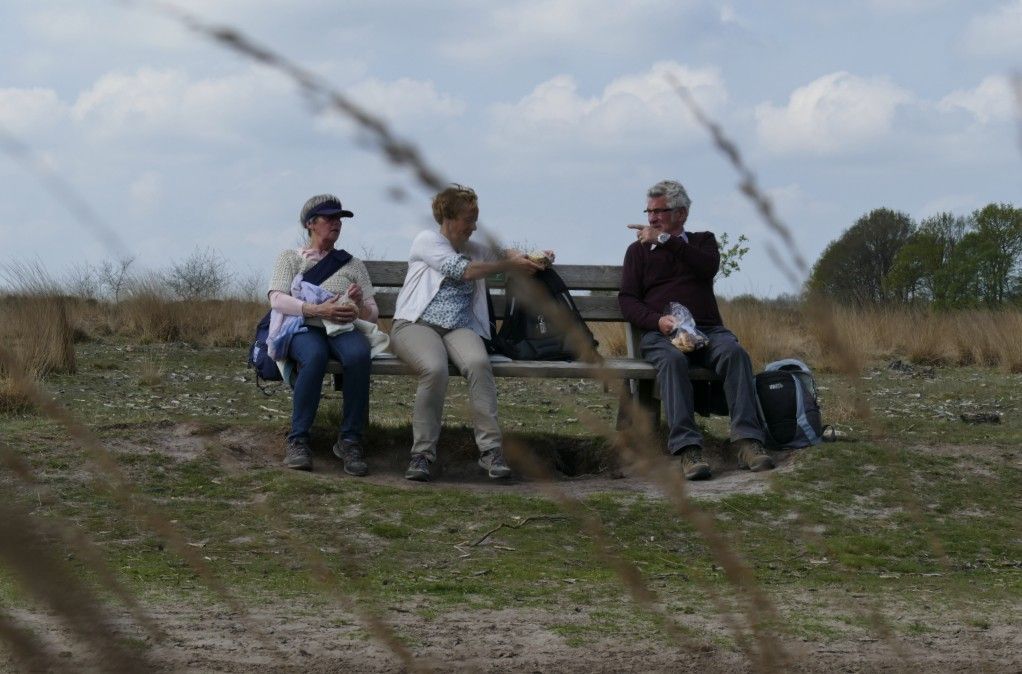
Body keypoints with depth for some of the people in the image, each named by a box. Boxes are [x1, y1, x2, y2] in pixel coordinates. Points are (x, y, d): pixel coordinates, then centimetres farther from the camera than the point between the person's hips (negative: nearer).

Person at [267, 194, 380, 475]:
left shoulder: (353, 264, 26)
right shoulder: (290, 257, 18)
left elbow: (373, 314, 19)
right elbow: (277, 299, 0)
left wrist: (360, 306, -6)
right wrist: (318, 310, -16)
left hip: (344, 328, 2)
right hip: (304, 328, -2)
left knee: (358, 354, -36)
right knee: (314, 356, -40)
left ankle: (349, 441, -31)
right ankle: (298, 440, -34)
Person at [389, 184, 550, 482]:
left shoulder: (474, 250, 22)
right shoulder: (427, 241, 4)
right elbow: (462, 270, -8)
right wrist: (508, 264, -8)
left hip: (460, 328, 4)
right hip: (416, 324, -4)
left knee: (478, 363, -31)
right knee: (435, 368, -37)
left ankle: (490, 449, -31)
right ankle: (422, 453, -26)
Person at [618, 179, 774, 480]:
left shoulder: (703, 241, 22)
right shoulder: (639, 250, 22)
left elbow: (709, 266, -3)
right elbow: (627, 300, 9)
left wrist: (665, 240, -5)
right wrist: (658, 320, -11)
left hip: (707, 329, 1)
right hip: (660, 332, -1)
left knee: (734, 352, -32)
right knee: (672, 360, -37)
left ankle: (748, 442, -41)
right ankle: (687, 449, -48)